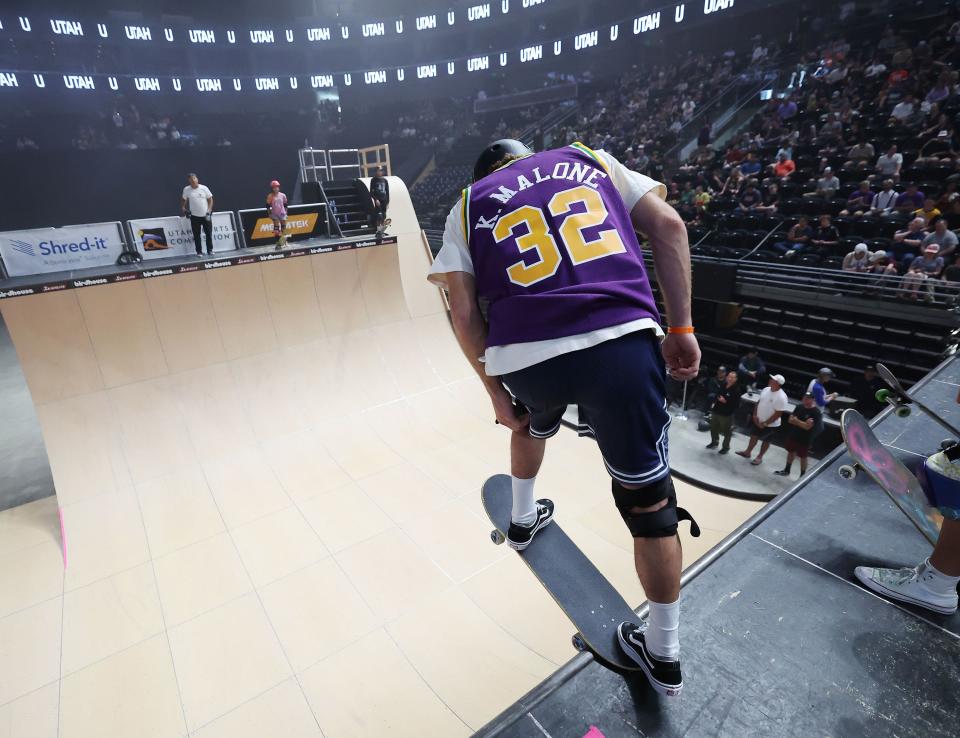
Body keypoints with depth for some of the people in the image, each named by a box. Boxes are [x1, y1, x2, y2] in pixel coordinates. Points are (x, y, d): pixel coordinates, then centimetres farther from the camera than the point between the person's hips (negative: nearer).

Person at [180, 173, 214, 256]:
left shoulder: (204, 188, -3)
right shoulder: (186, 189, 0)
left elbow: (210, 200, 3)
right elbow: (183, 200, 15)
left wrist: (209, 211, -5)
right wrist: (183, 209, 6)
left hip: (206, 216, 0)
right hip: (194, 216, 0)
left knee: (209, 233, 5)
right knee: (196, 235, 3)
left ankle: (210, 250, 19)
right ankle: (199, 251, 11)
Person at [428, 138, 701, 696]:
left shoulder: (468, 205, 20)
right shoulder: (587, 158, 24)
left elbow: (464, 312, 7)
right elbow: (667, 225, 11)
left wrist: (497, 392, 14)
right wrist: (681, 328, 10)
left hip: (525, 355, 1)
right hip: (624, 341, 0)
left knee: (533, 419, 36)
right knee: (650, 500, 13)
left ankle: (523, 520, 57)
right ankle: (664, 653, 29)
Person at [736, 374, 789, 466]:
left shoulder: (781, 397, -27)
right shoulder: (766, 389, -6)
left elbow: (778, 413, -24)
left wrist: (765, 423, -19)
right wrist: (755, 415, -1)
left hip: (770, 424, -6)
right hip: (758, 420, 6)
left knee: (766, 441, 15)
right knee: (754, 436, 21)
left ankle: (759, 457, 33)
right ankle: (747, 452, 40)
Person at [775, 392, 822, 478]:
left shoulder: (816, 412, -19)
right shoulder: (800, 407, 1)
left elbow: (807, 426, -25)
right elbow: (790, 419, -1)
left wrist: (796, 421, -13)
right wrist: (799, 422, -19)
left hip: (805, 439, -6)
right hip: (793, 435, 6)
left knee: (803, 457, 8)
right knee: (790, 452, 19)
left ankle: (802, 476, 24)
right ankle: (786, 470, 37)